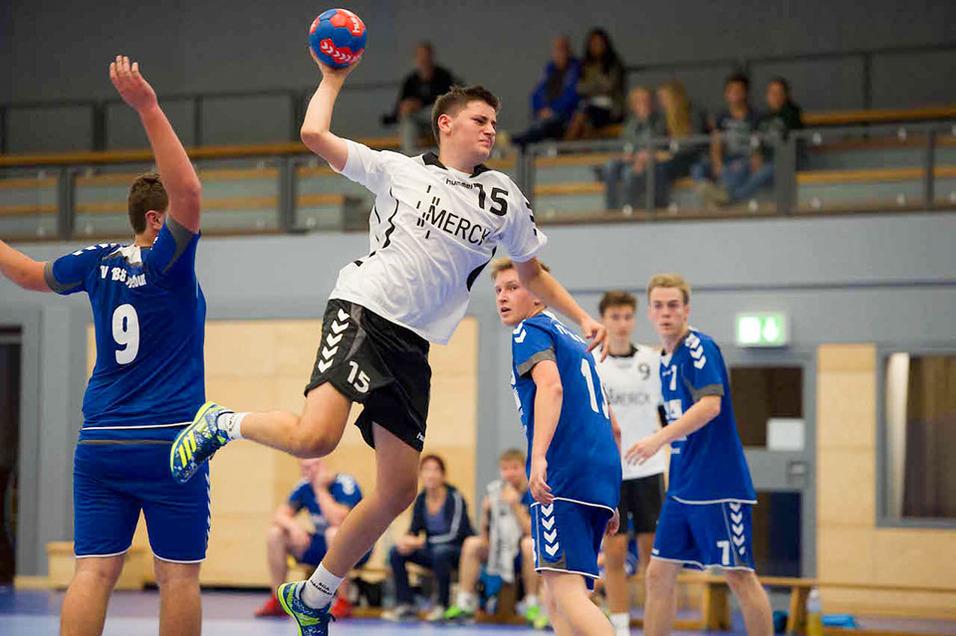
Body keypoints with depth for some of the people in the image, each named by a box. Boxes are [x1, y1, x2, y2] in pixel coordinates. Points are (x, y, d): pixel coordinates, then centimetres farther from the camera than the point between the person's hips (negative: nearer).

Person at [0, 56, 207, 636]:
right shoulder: (165, 261, -9)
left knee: (94, 571, -2)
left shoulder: (99, 262, 8)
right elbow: (189, 194, -24)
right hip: (169, 442, -5)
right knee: (178, 576, 1)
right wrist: (148, 108, -26)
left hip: (100, 443, 5)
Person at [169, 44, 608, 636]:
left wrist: (582, 318, 18)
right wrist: (333, 78, 11)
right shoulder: (400, 169, 5)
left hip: (412, 346, 5)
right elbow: (315, 134, 0)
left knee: (399, 489, 3)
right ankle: (220, 424, 1)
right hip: (363, 313, -5)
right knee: (315, 438, -29)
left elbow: (532, 271, 28)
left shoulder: (505, 199, 16)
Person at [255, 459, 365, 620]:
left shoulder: (345, 484, -19)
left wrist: (321, 489, -25)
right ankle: (277, 601, -4)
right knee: (274, 534, -8)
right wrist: (293, 526, -23)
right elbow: (280, 515, -1)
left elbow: (338, 520, -33)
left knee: (334, 532, -39)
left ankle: (343, 602, -31)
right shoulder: (304, 486, -1)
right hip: (323, 547, 6)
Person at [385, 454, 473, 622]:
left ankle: (442, 605, -25)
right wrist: (406, 541, -23)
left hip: (459, 550, -6)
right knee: (396, 553, -12)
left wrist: (420, 542, -28)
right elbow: (414, 530, 2)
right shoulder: (421, 499, 0)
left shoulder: (454, 498, -17)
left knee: (440, 551, -38)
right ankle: (405, 605, -11)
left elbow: (454, 534, -24)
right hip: (433, 551, 6)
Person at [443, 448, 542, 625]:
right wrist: (485, 511, -17)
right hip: (501, 553, 4)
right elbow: (485, 532, 3)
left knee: (529, 544, -35)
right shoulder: (495, 491, -1)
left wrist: (515, 506, -28)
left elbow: (532, 532, -22)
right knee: (471, 544, -16)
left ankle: (532, 606, -27)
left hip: (524, 557, -4)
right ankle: (465, 604, -13)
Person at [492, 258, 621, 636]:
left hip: (564, 475, -9)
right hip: (604, 473, 9)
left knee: (565, 590, -18)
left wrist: (538, 458, -31)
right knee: (556, 594, 13)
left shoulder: (531, 330, 2)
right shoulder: (572, 340, 28)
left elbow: (551, 385, -19)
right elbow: (608, 423, 31)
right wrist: (607, 502, 34)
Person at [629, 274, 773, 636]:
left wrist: (659, 439, -28)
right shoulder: (666, 361, 16)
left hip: (718, 483, -9)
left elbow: (711, 404, -24)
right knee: (659, 574, 6)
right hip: (682, 489, 9)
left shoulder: (699, 347, -10)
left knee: (739, 576, -4)